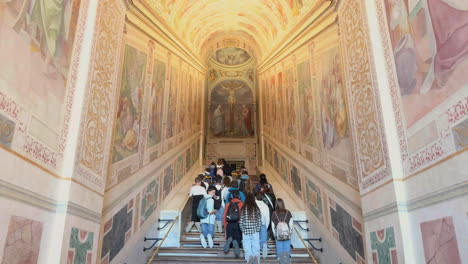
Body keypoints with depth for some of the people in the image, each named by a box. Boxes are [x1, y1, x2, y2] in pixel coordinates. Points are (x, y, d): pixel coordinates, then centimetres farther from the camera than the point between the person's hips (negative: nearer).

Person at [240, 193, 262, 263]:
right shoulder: (257, 208, -1)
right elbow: (259, 221, 1)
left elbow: (241, 221, -1)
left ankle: (249, 257, -22)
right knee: (256, 248, 7)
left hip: (246, 232, 0)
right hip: (255, 232, 1)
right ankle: (256, 256, -20)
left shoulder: (243, 209, -4)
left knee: (247, 249, 5)